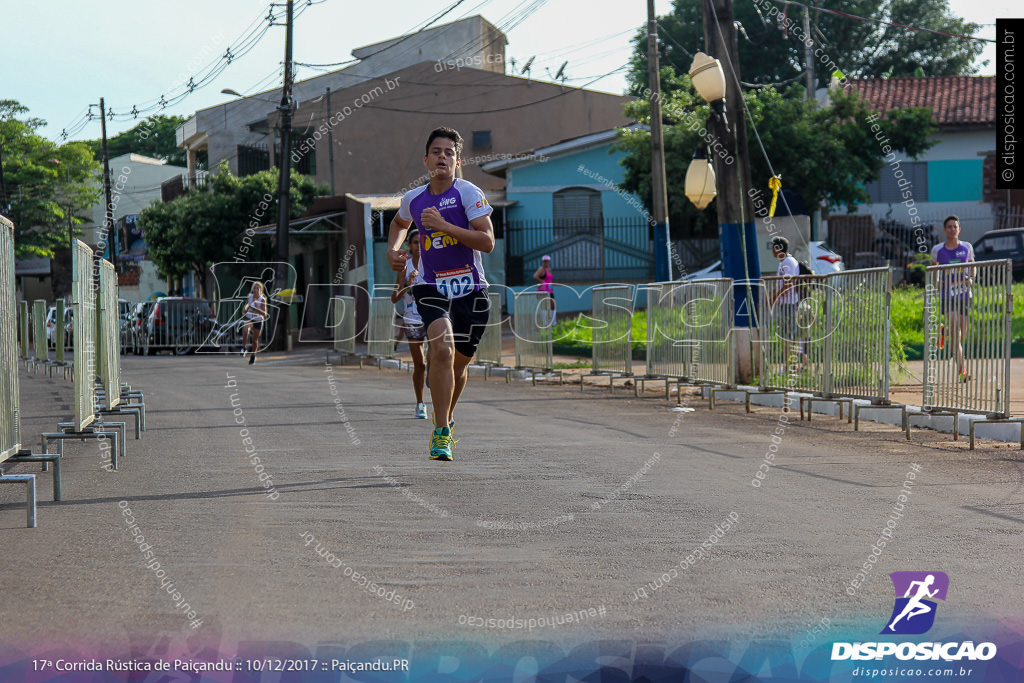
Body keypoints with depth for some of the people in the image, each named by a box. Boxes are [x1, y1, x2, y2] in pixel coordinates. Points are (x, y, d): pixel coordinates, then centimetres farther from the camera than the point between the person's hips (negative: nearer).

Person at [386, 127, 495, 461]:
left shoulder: (468, 193, -8)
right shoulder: (413, 199, 4)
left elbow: (487, 242, -18)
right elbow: (399, 224, 29)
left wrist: (443, 225, -23)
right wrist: (393, 250, 10)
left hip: (470, 290, 0)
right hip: (431, 287, 1)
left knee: (459, 362, 12)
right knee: (442, 349, -24)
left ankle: (446, 418, 41)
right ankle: (441, 434, -20)